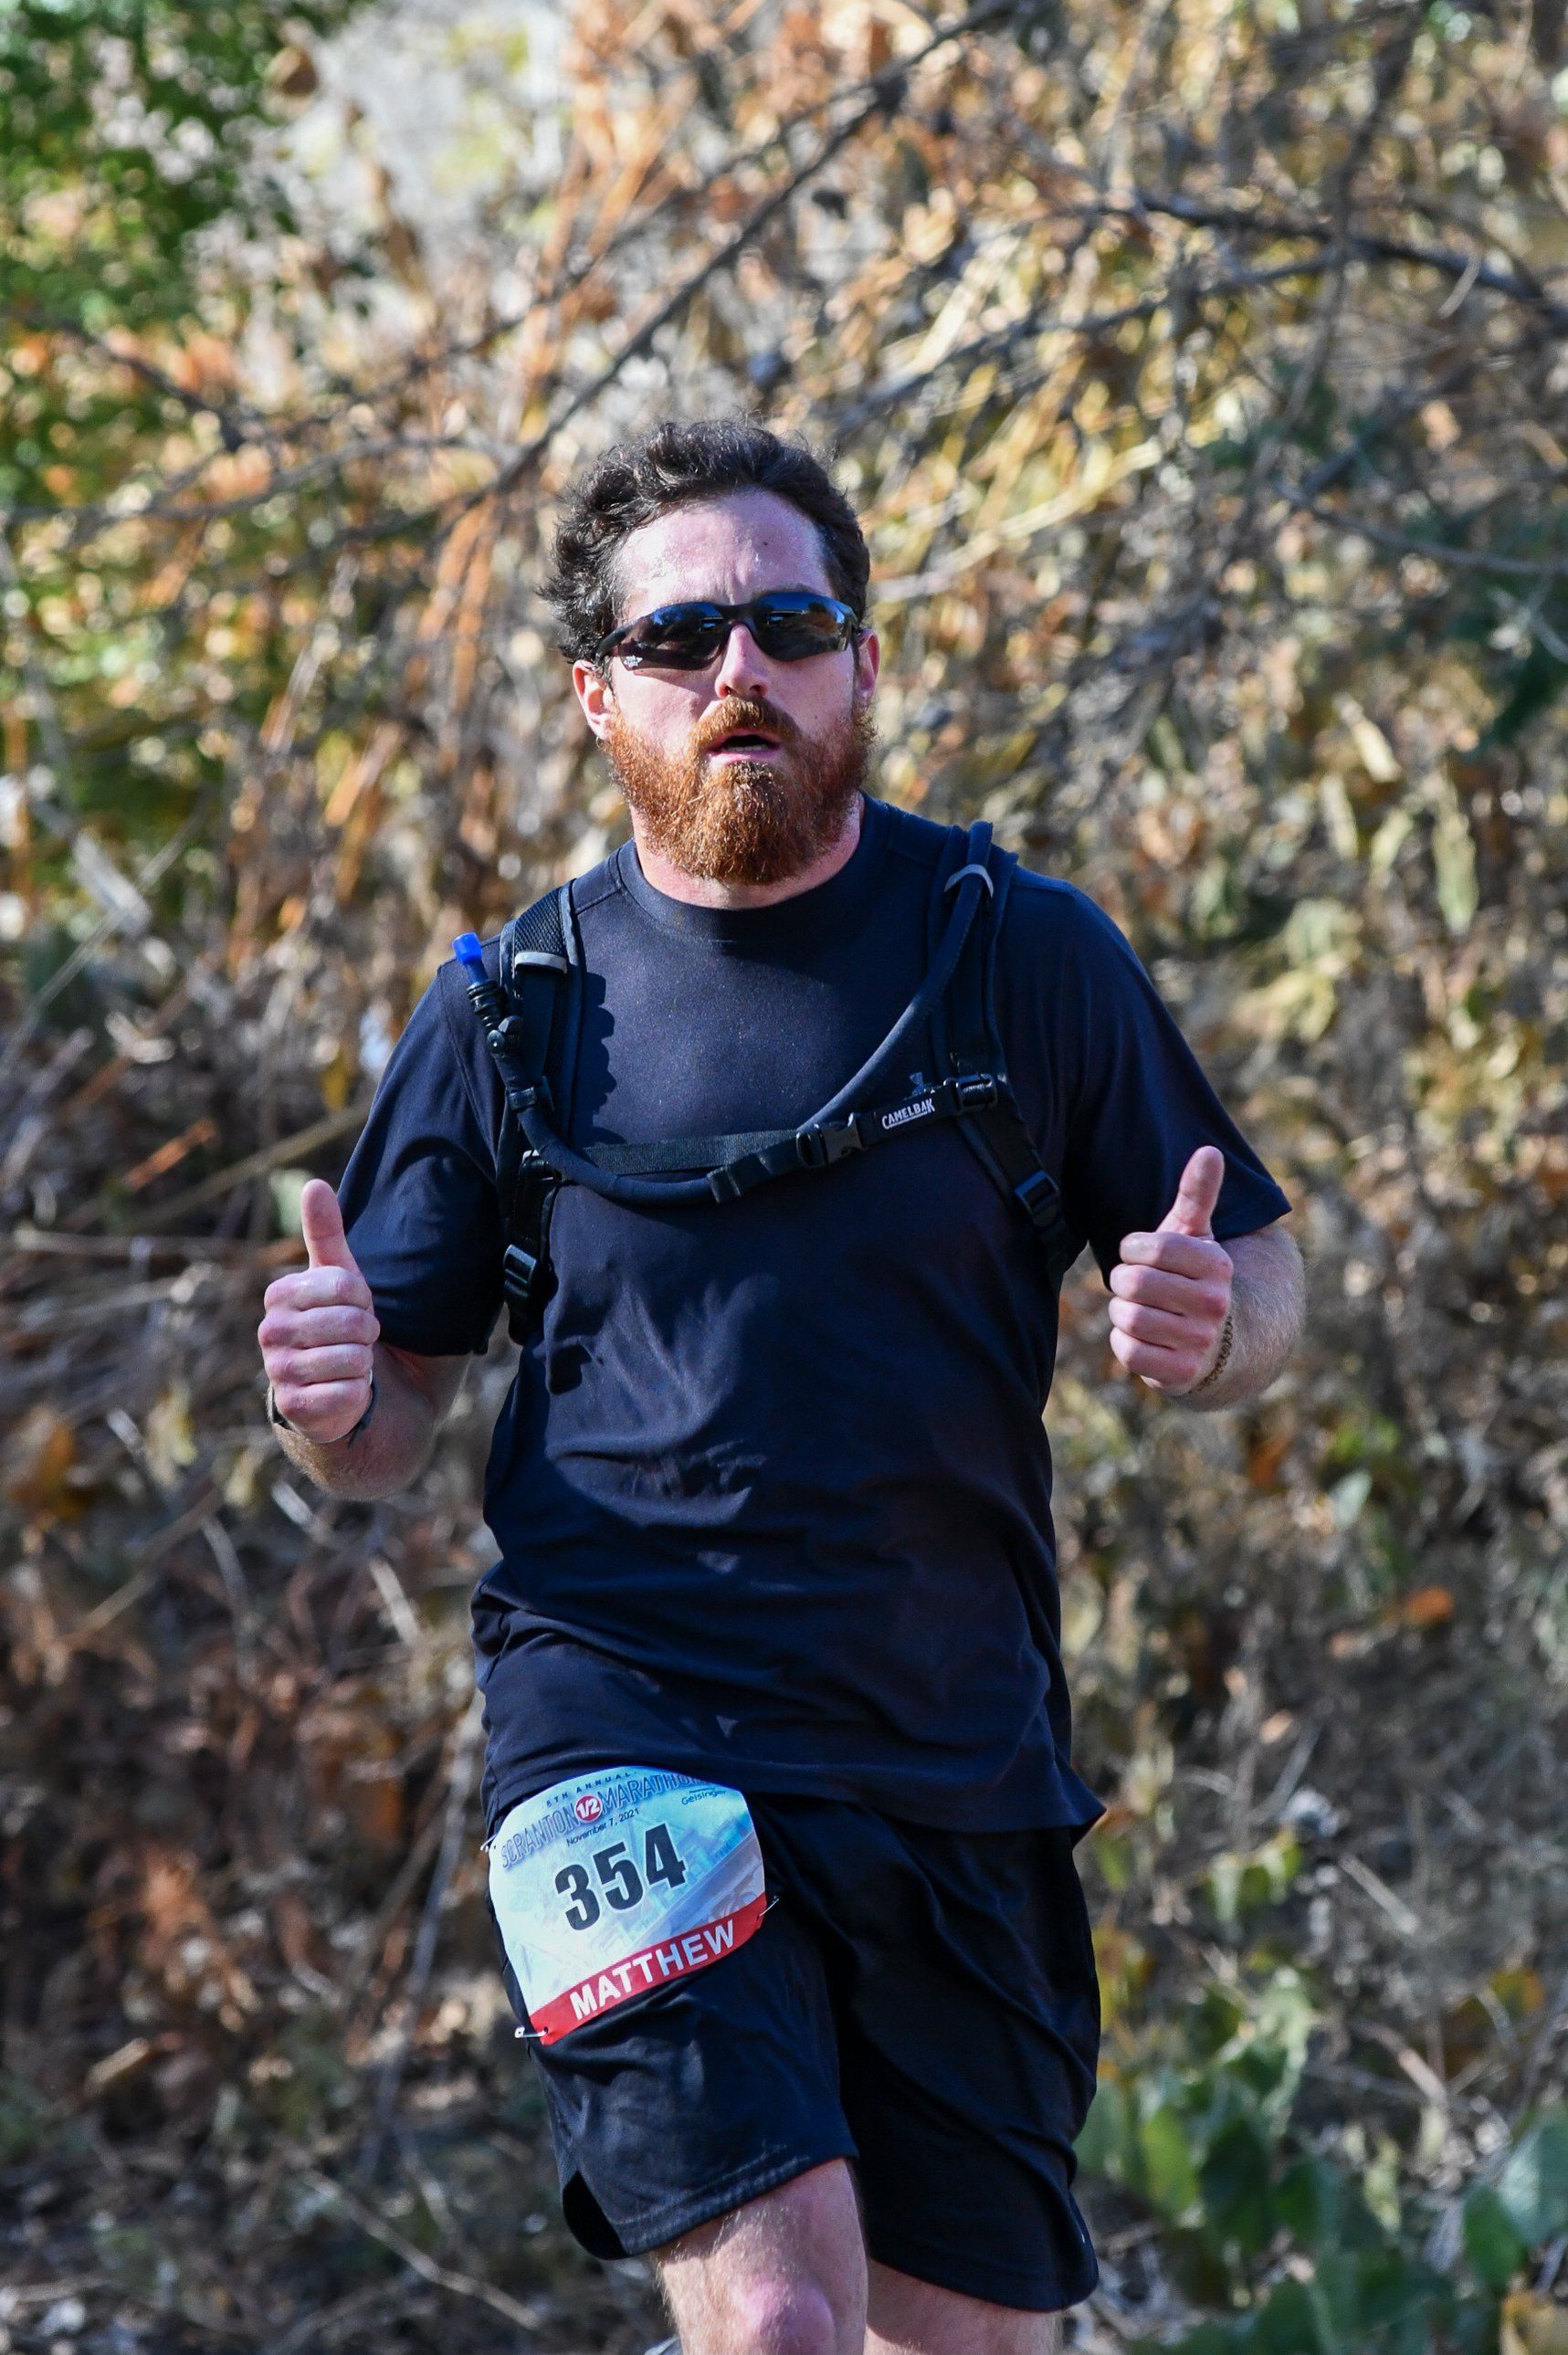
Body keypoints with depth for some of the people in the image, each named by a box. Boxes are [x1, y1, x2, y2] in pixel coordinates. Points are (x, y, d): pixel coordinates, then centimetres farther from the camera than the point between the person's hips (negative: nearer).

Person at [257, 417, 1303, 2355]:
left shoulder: (1028, 956, 3)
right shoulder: (510, 1007, 4)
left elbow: (1261, 1283, 9)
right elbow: (394, 1428, 10)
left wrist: (1204, 1325, -14)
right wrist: (333, 1405, -13)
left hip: (963, 1767, 2)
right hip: (625, 1738, -2)